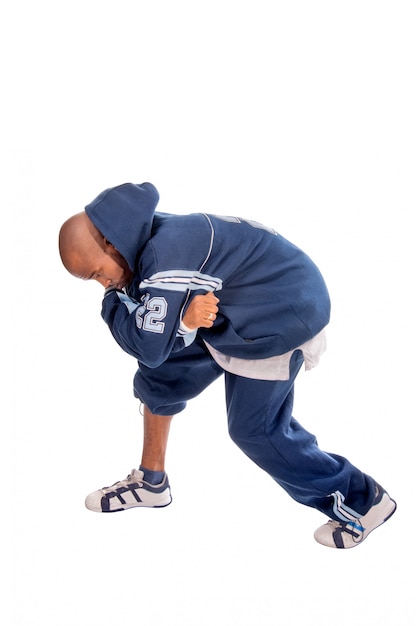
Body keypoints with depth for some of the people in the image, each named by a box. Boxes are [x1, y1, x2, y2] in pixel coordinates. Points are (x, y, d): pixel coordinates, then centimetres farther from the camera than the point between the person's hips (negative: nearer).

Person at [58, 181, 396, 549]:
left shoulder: (164, 253, -33)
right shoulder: (143, 242, -3)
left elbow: (150, 347, -28)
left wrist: (115, 302, -12)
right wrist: (182, 319, -26)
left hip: (283, 315, -10)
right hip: (232, 311, 10)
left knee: (255, 430, -3)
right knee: (159, 379, 12)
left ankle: (363, 501, 12)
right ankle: (151, 484, 30)